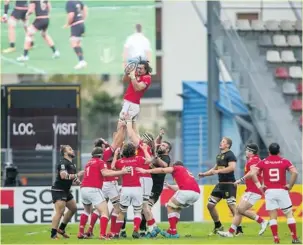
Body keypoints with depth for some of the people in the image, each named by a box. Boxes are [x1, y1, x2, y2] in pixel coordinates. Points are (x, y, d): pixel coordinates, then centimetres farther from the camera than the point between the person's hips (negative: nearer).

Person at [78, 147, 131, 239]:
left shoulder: (89, 163, 21)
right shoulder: (100, 162, 0)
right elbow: (105, 173, -17)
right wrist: (121, 172, -19)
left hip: (84, 189, 8)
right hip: (94, 189, -8)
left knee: (87, 210, 30)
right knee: (105, 212, -8)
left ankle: (81, 233, 26)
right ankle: (103, 234, -24)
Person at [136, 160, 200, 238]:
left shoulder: (176, 168, 19)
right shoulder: (187, 172, 37)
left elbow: (162, 170, 10)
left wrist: (146, 171, 12)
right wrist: (169, 186, 56)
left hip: (187, 191, -7)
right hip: (197, 193, 7)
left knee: (170, 206, 13)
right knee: (177, 208, 27)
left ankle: (173, 232, 4)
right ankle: (171, 230, 23)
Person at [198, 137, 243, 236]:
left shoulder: (230, 155, -11)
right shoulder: (219, 155, 17)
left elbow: (232, 167, -26)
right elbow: (215, 168, 28)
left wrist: (218, 171, -25)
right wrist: (204, 174, 16)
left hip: (229, 184, -10)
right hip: (220, 184, 10)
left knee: (232, 206, -14)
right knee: (210, 205, 11)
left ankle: (239, 230, -8)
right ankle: (218, 227, 25)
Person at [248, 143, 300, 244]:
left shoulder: (263, 162, 4)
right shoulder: (284, 161, 1)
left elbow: (252, 173, -7)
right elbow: (294, 173, -13)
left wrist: (259, 185, -1)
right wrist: (290, 185, -4)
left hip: (269, 191, 1)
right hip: (282, 191, -1)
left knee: (273, 216, 5)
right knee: (289, 214, 8)